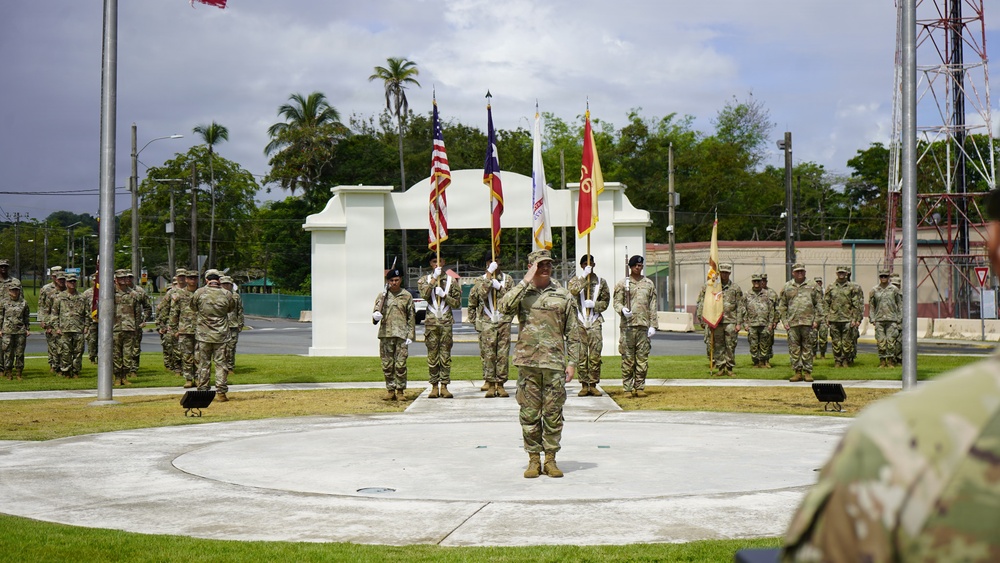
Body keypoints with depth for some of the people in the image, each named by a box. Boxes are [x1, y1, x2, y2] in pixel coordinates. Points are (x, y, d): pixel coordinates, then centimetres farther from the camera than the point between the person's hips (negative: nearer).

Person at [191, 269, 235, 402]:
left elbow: (193, 307, 9)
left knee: (203, 364, 8)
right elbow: (232, 308, 12)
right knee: (221, 363, 4)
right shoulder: (226, 294, -5)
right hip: (221, 336, 0)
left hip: (203, 335, 0)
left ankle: (202, 392, 11)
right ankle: (221, 393, 3)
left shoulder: (199, 293, -7)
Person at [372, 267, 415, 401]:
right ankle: (390, 390, 11)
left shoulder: (407, 296, 7)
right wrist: (376, 315, -19)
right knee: (387, 364, 3)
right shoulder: (382, 295, 9)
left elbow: (411, 317, 6)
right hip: (385, 334, 1)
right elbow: (375, 313, 7)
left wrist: (410, 336, -1)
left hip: (401, 334, -1)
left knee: (401, 364, -5)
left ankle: (400, 391, 3)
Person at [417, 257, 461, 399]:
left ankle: (444, 386, 4)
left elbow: (457, 303, 7)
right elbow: (424, 294, -12)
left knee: (445, 355, 0)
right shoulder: (424, 279, 9)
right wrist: (434, 278, -12)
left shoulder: (451, 280, 9)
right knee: (432, 355, 1)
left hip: (446, 322, 0)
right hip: (431, 322, 0)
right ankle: (434, 387, 7)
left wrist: (444, 295, -8)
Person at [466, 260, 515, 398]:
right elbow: (482, 294, -11)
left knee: (503, 354, -1)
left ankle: (500, 384, 4)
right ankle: (490, 384, 0)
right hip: (486, 323, -1)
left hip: (503, 322, 1)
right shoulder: (481, 280, 7)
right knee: (488, 354, -4)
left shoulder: (508, 279, 10)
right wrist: (489, 275, -9)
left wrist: (500, 288, -9)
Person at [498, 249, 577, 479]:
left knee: (553, 413, 2)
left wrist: (572, 362, 2)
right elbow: (504, 307, -16)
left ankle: (551, 459, 11)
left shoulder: (563, 296, 8)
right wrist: (526, 282, -14)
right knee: (529, 413, 3)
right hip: (528, 362, 0)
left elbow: (572, 332, 9)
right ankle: (533, 459, 11)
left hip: (555, 363, 0)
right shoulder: (522, 294, 7)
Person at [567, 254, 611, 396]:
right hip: (580, 322, 0)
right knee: (581, 355, -1)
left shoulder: (601, 281, 12)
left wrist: (594, 304, -8)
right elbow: (573, 291, -13)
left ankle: (593, 385, 4)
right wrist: (584, 276, -15)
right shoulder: (576, 281, 10)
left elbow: (606, 301, 10)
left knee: (595, 355, -2)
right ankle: (584, 386, 5)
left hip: (595, 322, 0)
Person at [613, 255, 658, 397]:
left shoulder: (649, 284, 13)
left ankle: (640, 387, 8)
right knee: (627, 358, -2)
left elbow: (652, 306, 12)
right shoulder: (622, 284, 6)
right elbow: (617, 302, 3)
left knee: (643, 357, 2)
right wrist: (622, 309, -20)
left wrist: (653, 325, 5)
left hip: (644, 326, 2)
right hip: (627, 325, -2)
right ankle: (628, 388, 2)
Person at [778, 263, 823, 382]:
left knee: (808, 348, 2)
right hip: (792, 323, 1)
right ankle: (798, 372, 7)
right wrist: (784, 321, 2)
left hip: (808, 322, -1)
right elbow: (782, 306, 10)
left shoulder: (812, 286, 8)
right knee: (794, 348, 1)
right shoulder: (787, 287, 9)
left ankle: (808, 372, 7)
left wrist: (816, 320, 0)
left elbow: (819, 304, 8)